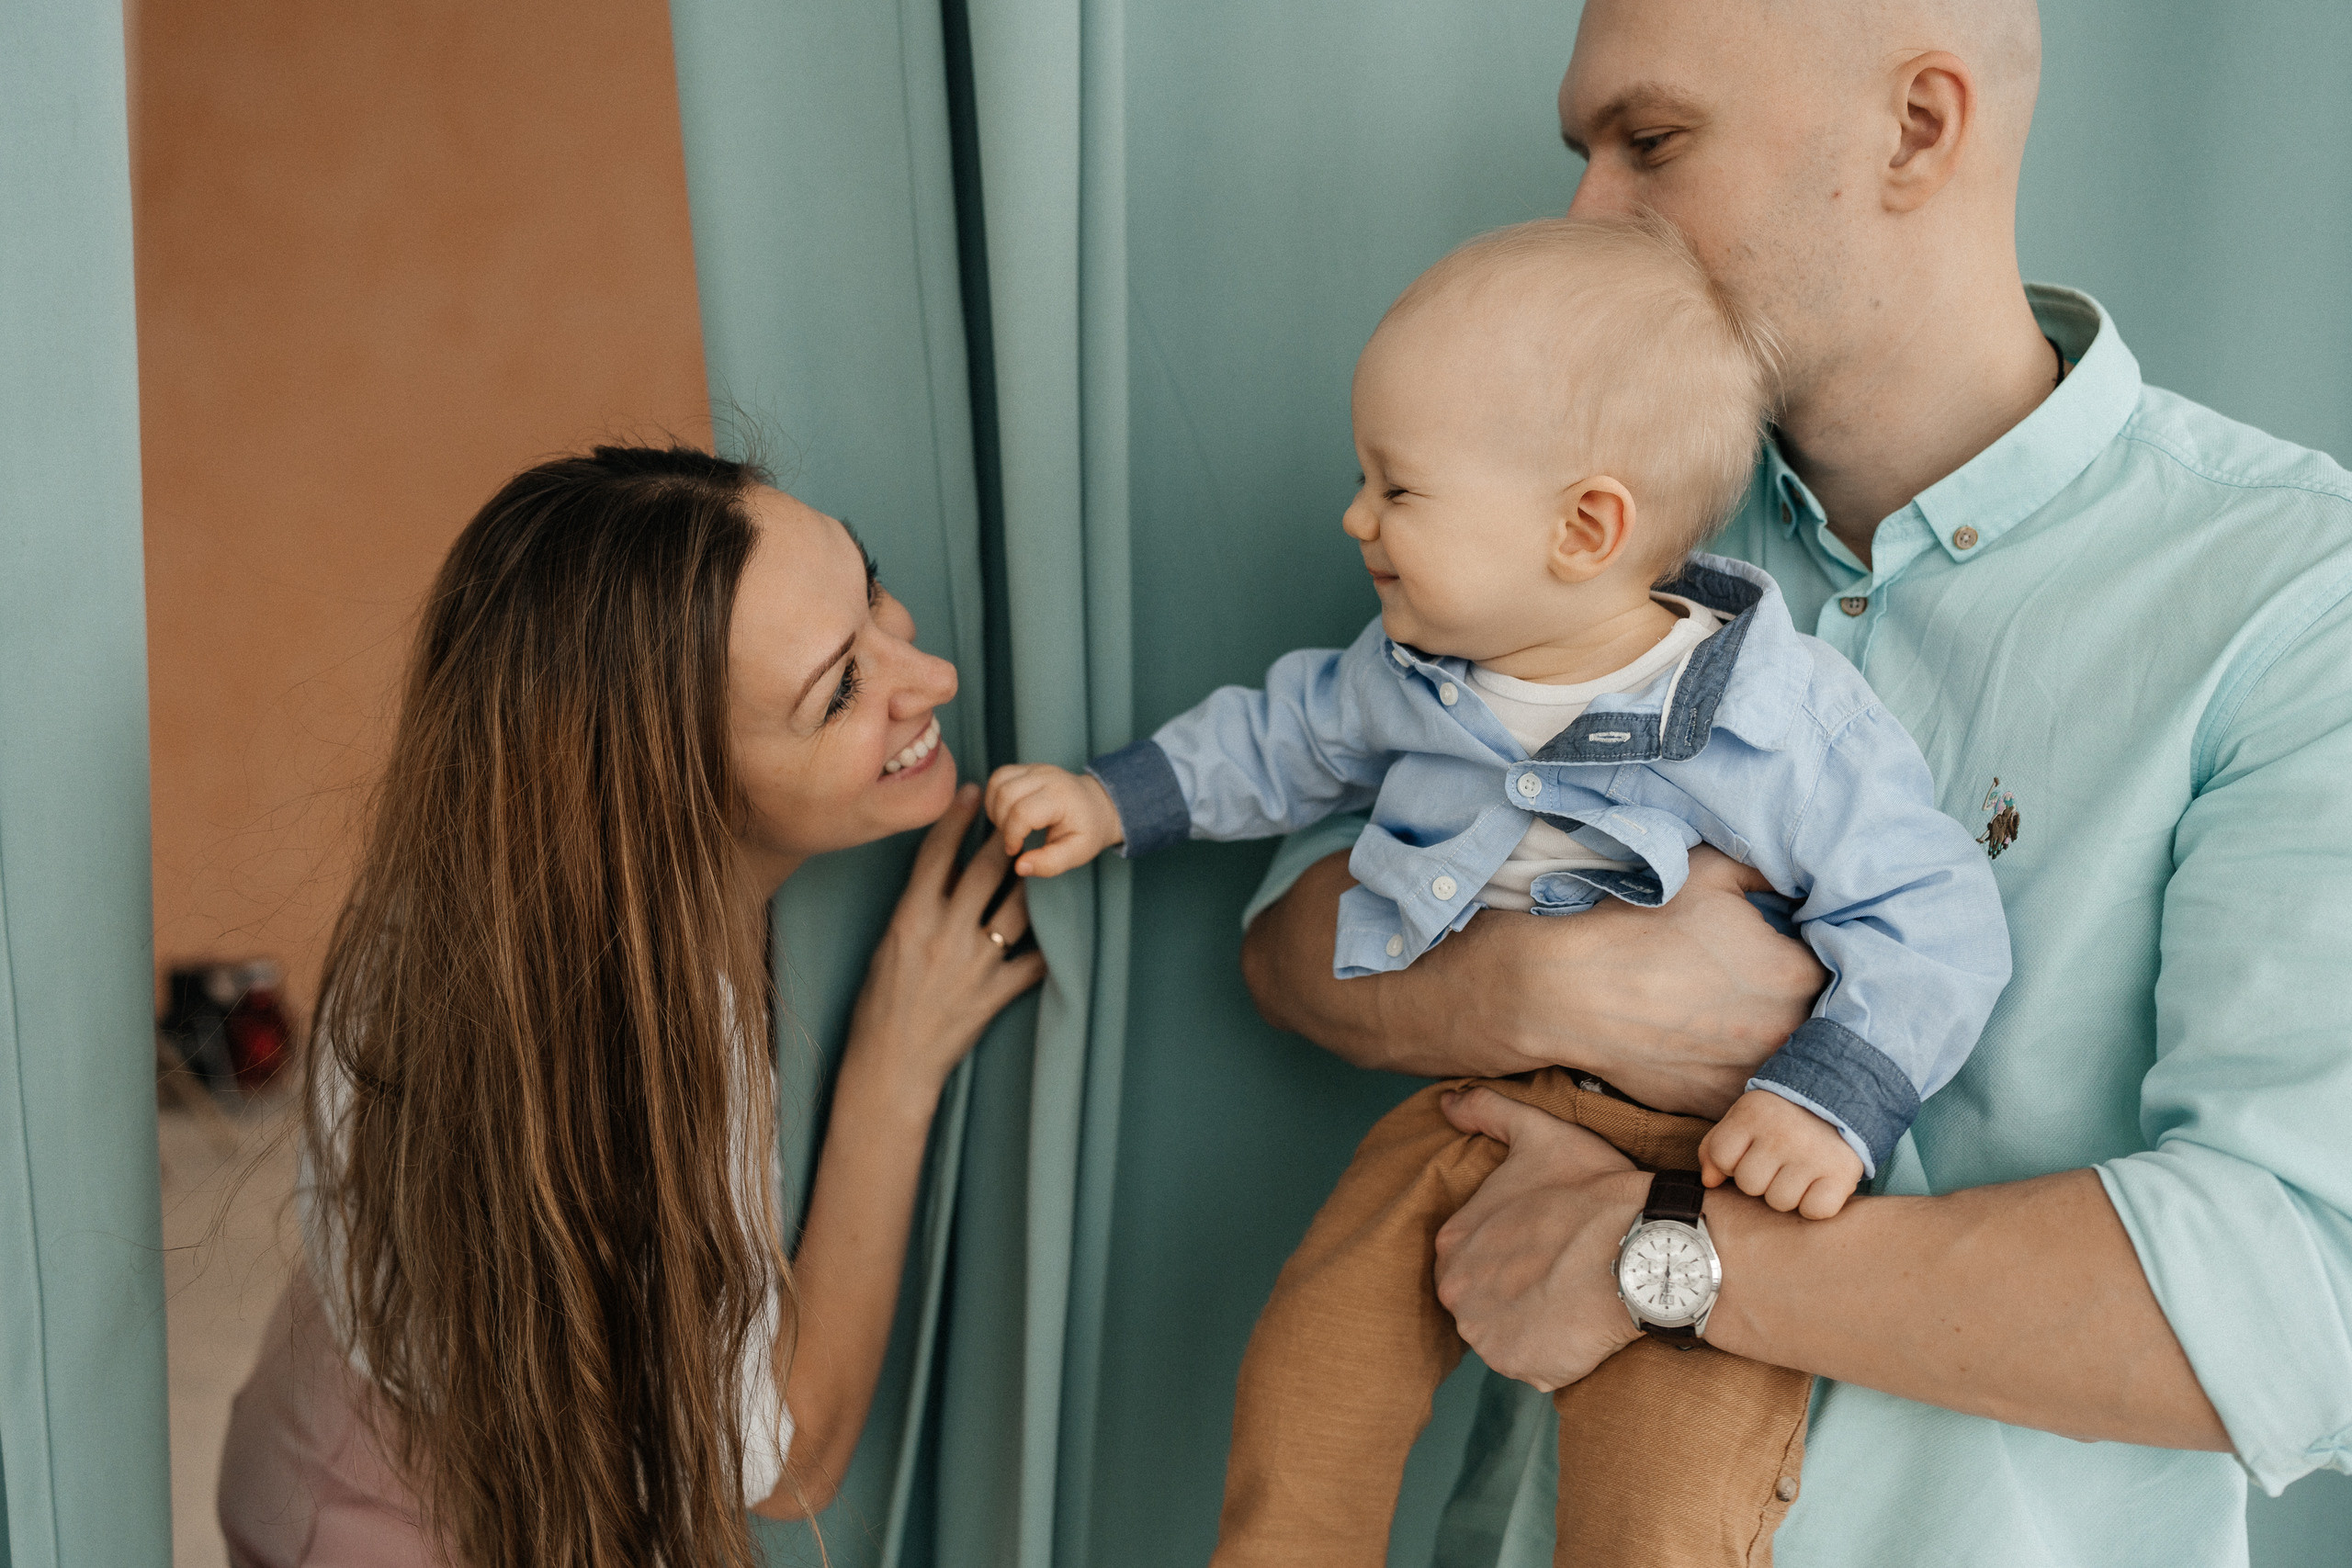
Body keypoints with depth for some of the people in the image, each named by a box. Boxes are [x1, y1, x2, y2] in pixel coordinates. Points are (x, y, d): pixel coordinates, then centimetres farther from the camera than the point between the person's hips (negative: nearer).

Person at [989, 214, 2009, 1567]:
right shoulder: (1413, 677, 1)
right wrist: (1121, 800, 19)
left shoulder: (1785, 723, -18)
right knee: (1297, 1400, 3)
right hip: (1469, 1116, 6)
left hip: (1698, 1157, -5)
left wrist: (1834, 1097, -27)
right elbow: (1292, 735, 22)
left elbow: (1931, 916, -14)